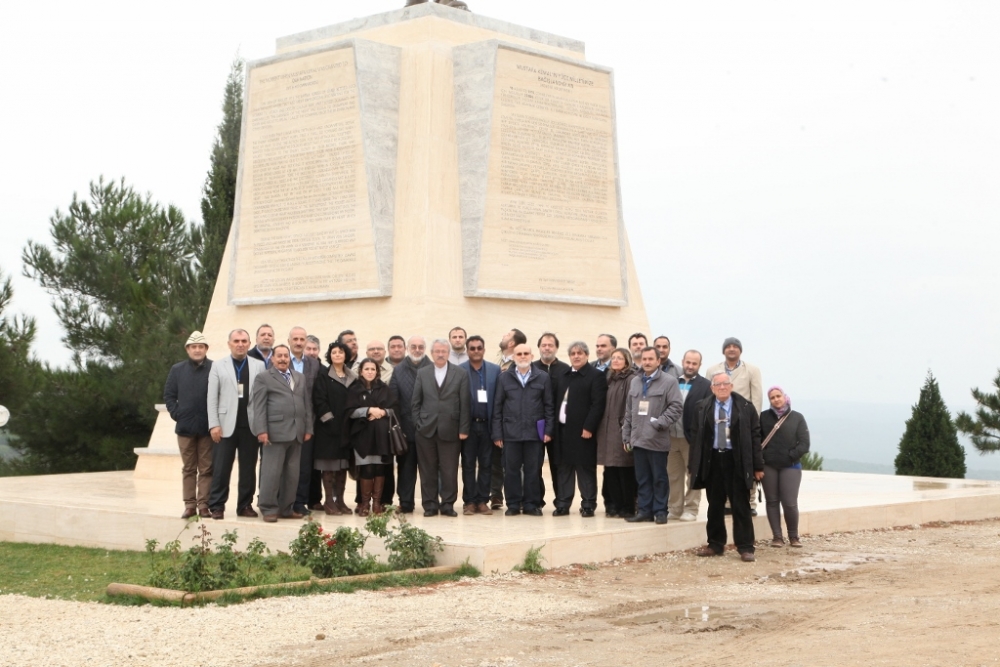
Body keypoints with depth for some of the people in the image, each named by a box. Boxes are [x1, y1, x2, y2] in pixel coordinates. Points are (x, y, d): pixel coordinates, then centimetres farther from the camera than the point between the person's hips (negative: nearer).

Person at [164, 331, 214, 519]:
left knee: (206, 468, 2)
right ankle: (189, 505, 11)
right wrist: (176, 413, -2)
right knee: (188, 468, 7)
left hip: (207, 428, -3)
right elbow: (169, 395, 10)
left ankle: (204, 504, 5)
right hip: (185, 427, 3)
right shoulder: (177, 370, 7)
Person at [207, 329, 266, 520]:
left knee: (248, 469, 5)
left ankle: (245, 505, 13)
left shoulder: (259, 366, 6)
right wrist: (214, 424, -7)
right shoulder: (218, 366, 7)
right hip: (226, 425, -1)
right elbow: (212, 398, 3)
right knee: (221, 468, 1)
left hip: (251, 425, 1)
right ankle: (217, 506, 7)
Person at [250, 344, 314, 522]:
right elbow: (259, 406, -5)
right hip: (275, 431, -6)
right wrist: (261, 430, -14)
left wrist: (308, 428, 9)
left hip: (297, 432, 6)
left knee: (292, 474, 8)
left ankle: (286, 508, 15)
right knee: (272, 472, -6)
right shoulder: (264, 378, 3)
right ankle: (268, 509, 0)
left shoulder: (300, 378, 19)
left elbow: (307, 404, 17)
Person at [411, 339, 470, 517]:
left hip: (450, 430, -1)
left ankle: (448, 504, 9)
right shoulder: (422, 373, 9)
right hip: (426, 429, 1)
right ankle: (430, 505, 11)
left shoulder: (461, 374, 4)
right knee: (428, 470, 4)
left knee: (449, 471, 0)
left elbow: (464, 404, 1)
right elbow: (415, 402, 9)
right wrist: (418, 424, 0)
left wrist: (463, 429, -4)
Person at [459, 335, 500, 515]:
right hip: (468, 424, -2)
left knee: (486, 464, 5)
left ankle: (483, 501, 12)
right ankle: (469, 501, 10)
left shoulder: (495, 370, 5)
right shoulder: (459, 371, 0)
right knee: (468, 464, 4)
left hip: (487, 424, 2)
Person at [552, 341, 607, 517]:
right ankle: (563, 504, 13)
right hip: (563, 430, 6)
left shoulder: (596, 376, -4)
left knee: (585, 468, -1)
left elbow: (598, 404, -12)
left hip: (583, 431, -6)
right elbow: (556, 402, 16)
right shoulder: (563, 377, 17)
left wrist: (588, 428, -18)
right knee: (564, 468, 8)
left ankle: (588, 505, 5)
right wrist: (553, 426, 7)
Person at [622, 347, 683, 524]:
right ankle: (644, 510, 15)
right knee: (642, 478, 9)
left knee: (659, 478, 2)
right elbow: (629, 410, 18)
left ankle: (660, 511, 9)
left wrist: (660, 423, -17)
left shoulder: (669, 381, -4)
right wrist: (626, 435, 14)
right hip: (638, 438, 5)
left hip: (657, 439, -5)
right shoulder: (634, 382, 15)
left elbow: (677, 406, -10)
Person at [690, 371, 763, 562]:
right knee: (715, 506, 10)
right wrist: (693, 466, 2)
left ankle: (745, 548, 5)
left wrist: (758, 466, -4)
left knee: (741, 506, 1)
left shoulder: (745, 408, -1)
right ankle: (715, 544, 20)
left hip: (737, 461, -2)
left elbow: (755, 437, -1)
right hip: (712, 460, 2)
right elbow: (697, 437, 6)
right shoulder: (703, 408, 5)